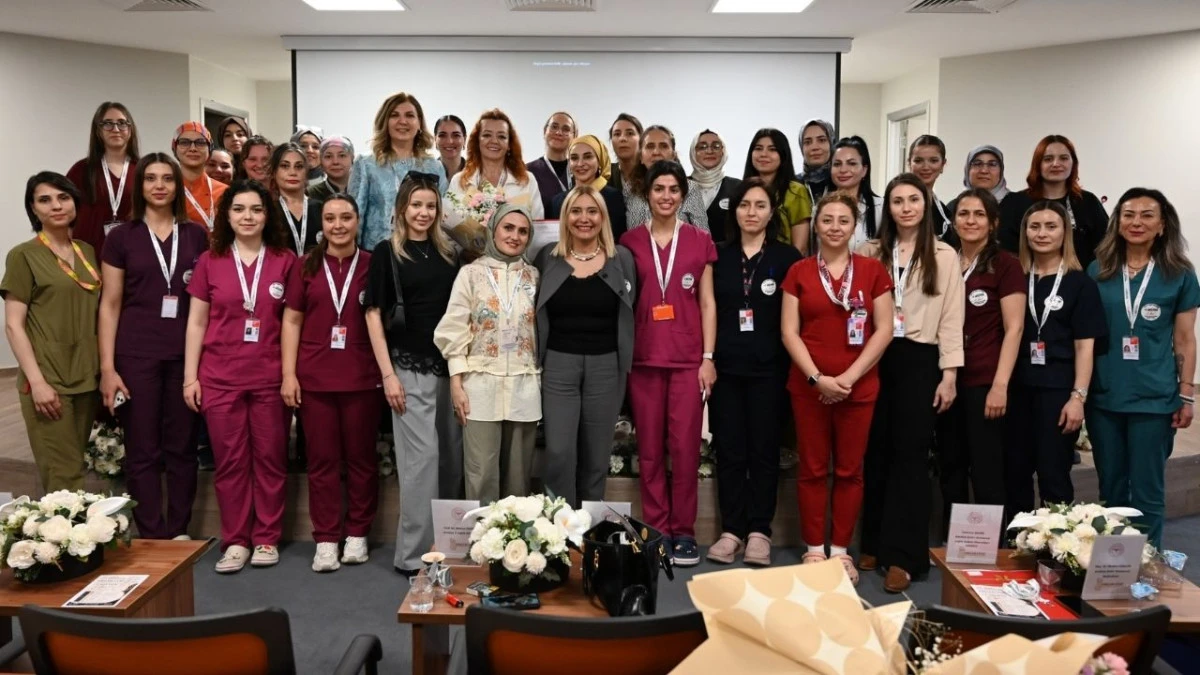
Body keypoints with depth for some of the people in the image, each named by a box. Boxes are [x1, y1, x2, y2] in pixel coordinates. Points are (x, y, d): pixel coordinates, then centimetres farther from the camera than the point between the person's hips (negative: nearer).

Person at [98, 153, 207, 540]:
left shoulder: (196, 235, 8)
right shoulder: (122, 237, 3)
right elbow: (110, 304, 2)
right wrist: (107, 367, -5)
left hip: (186, 354, 1)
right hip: (136, 355, -1)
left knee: (182, 447, 6)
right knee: (142, 450, 2)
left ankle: (178, 534, 17)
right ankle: (152, 538, 10)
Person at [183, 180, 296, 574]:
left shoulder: (285, 261, 2)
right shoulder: (210, 261, 5)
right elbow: (196, 322, 7)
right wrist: (190, 376, 2)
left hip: (270, 376, -1)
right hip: (220, 377, 1)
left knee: (269, 458, 5)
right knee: (230, 461, 5)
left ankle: (267, 538, 17)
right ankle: (235, 541, 15)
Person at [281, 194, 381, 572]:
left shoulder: (372, 265, 2)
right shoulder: (306, 266, 5)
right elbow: (292, 321, 7)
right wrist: (288, 374, -1)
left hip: (362, 378, -1)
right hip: (315, 378, 1)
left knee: (361, 457, 8)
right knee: (322, 459, 6)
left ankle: (357, 534, 21)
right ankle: (326, 540, 14)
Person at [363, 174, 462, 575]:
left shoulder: (449, 253, 11)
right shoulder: (387, 253, 0)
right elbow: (374, 315, -4)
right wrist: (388, 374, -11)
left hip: (449, 365, 5)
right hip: (410, 366, -4)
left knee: (452, 457, 8)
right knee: (422, 457, -5)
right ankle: (413, 554, 5)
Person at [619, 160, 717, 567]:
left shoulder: (699, 241, 6)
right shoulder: (630, 241, 6)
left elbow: (707, 303, 5)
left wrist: (708, 357, -1)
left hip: (688, 357, -1)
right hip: (643, 358, 1)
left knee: (685, 445, -1)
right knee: (649, 447, 5)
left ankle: (683, 530, 11)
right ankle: (656, 529, 16)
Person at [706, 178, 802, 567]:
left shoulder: (787, 257, 2)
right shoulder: (719, 255, 8)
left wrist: (792, 365, -4)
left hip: (768, 368, -2)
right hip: (726, 366, 2)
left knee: (763, 450, 5)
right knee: (729, 450, 5)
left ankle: (759, 531, 14)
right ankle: (732, 529, 13)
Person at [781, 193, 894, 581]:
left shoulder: (872, 270, 3)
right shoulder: (799, 272, 4)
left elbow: (884, 330, -1)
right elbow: (789, 332, -1)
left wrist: (849, 376, -10)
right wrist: (817, 377, -12)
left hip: (859, 386, 0)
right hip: (808, 386, 0)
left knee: (850, 470, 7)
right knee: (812, 469, 6)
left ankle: (841, 549, 19)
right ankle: (814, 548, 17)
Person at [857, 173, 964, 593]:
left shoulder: (944, 256, 4)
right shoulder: (872, 252, 10)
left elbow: (952, 318, 0)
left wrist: (949, 373, -6)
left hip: (919, 360, -2)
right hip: (876, 358, 3)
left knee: (910, 454, -2)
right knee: (876, 452, 7)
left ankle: (903, 555, 1)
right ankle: (874, 544, 17)